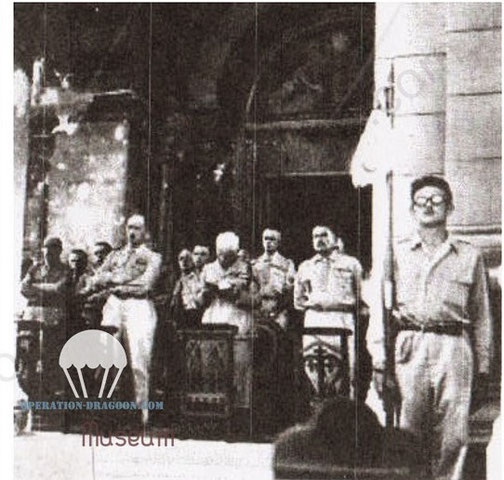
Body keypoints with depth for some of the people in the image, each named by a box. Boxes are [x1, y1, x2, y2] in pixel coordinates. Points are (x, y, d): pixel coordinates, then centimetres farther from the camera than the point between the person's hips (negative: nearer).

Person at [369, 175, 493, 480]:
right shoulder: (397, 255, 13)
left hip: (454, 349, 0)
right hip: (408, 348, 0)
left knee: (452, 437, -3)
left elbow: (482, 316, 13)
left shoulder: (470, 257, 13)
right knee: (406, 435, -2)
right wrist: (380, 363, 0)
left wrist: (483, 366, 7)